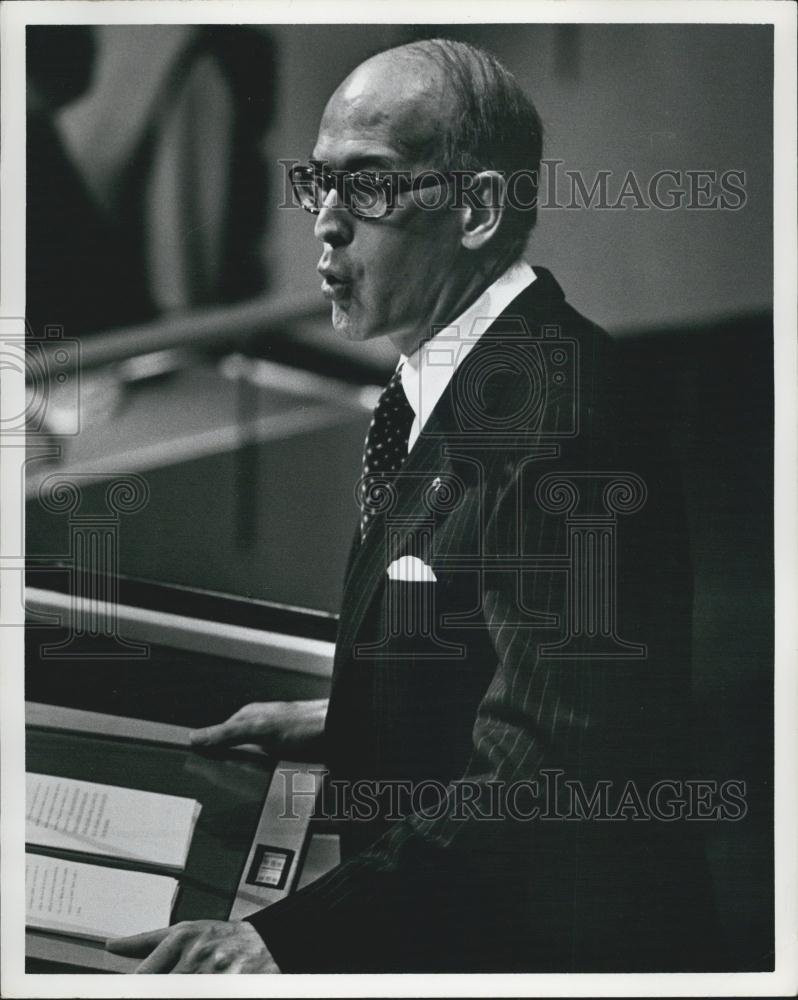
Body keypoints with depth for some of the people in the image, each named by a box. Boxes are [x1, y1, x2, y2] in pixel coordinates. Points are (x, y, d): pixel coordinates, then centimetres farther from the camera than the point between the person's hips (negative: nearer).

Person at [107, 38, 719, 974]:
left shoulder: (559, 415, -24)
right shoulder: (440, 387, 7)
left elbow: (537, 781, -28)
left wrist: (289, 936, -32)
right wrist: (337, 722, 10)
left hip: (558, 935, -8)